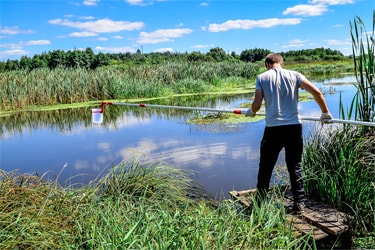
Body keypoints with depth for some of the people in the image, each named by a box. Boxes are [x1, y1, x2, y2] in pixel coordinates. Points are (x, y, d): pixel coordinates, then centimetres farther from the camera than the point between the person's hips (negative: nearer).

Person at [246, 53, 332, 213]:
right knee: (295, 167, 14)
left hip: (272, 128, -1)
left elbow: (257, 104, -4)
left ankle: (259, 203, 21)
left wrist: (252, 112, 18)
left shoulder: (262, 78, 3)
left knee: (265, 167, 12)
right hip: (294, 126, 2)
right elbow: (316, 92, -1)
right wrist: (325, 113, 11)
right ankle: (299, 203, 18)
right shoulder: (294, 75, 6)